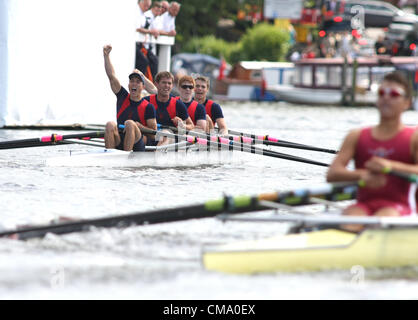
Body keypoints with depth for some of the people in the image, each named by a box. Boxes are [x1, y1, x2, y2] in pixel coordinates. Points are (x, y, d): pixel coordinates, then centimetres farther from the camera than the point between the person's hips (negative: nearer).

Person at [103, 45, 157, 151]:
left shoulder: (148, 107, 3)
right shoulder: (123, 97, 13)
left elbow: (154, 132, 0)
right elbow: (111, 76, 8)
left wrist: (138, 126, -16)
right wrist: (106, 55, 0)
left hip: (138, 145, -3)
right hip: (118, 143, 3)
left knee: (130, 123, -29)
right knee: (110, 124, -24)